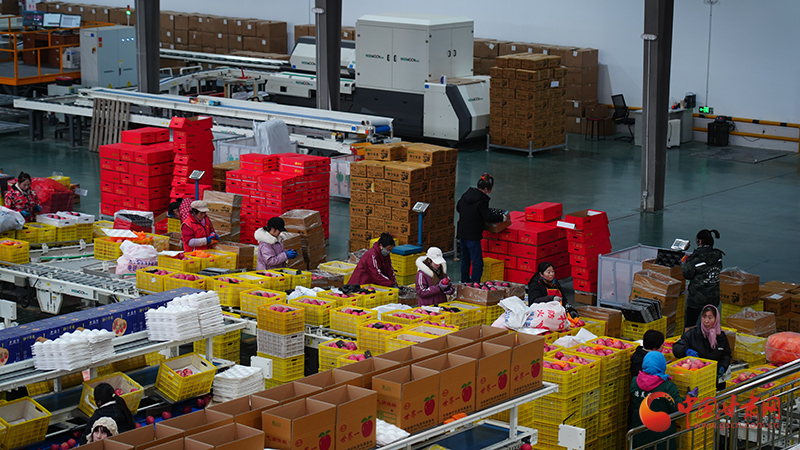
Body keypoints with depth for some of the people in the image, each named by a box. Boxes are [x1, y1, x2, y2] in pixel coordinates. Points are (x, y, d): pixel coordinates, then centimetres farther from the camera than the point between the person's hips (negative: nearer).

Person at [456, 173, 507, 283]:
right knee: (477, 262, -4)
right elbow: (488, 217, -17)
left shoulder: (466, 195, 6)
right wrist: (502, 218, -4)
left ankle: (465, 281, 32)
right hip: (473, 236, -9)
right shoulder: (481, 201, -19)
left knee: (465, 259, 21)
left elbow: (458, 207, 20)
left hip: (462, 233, 9)